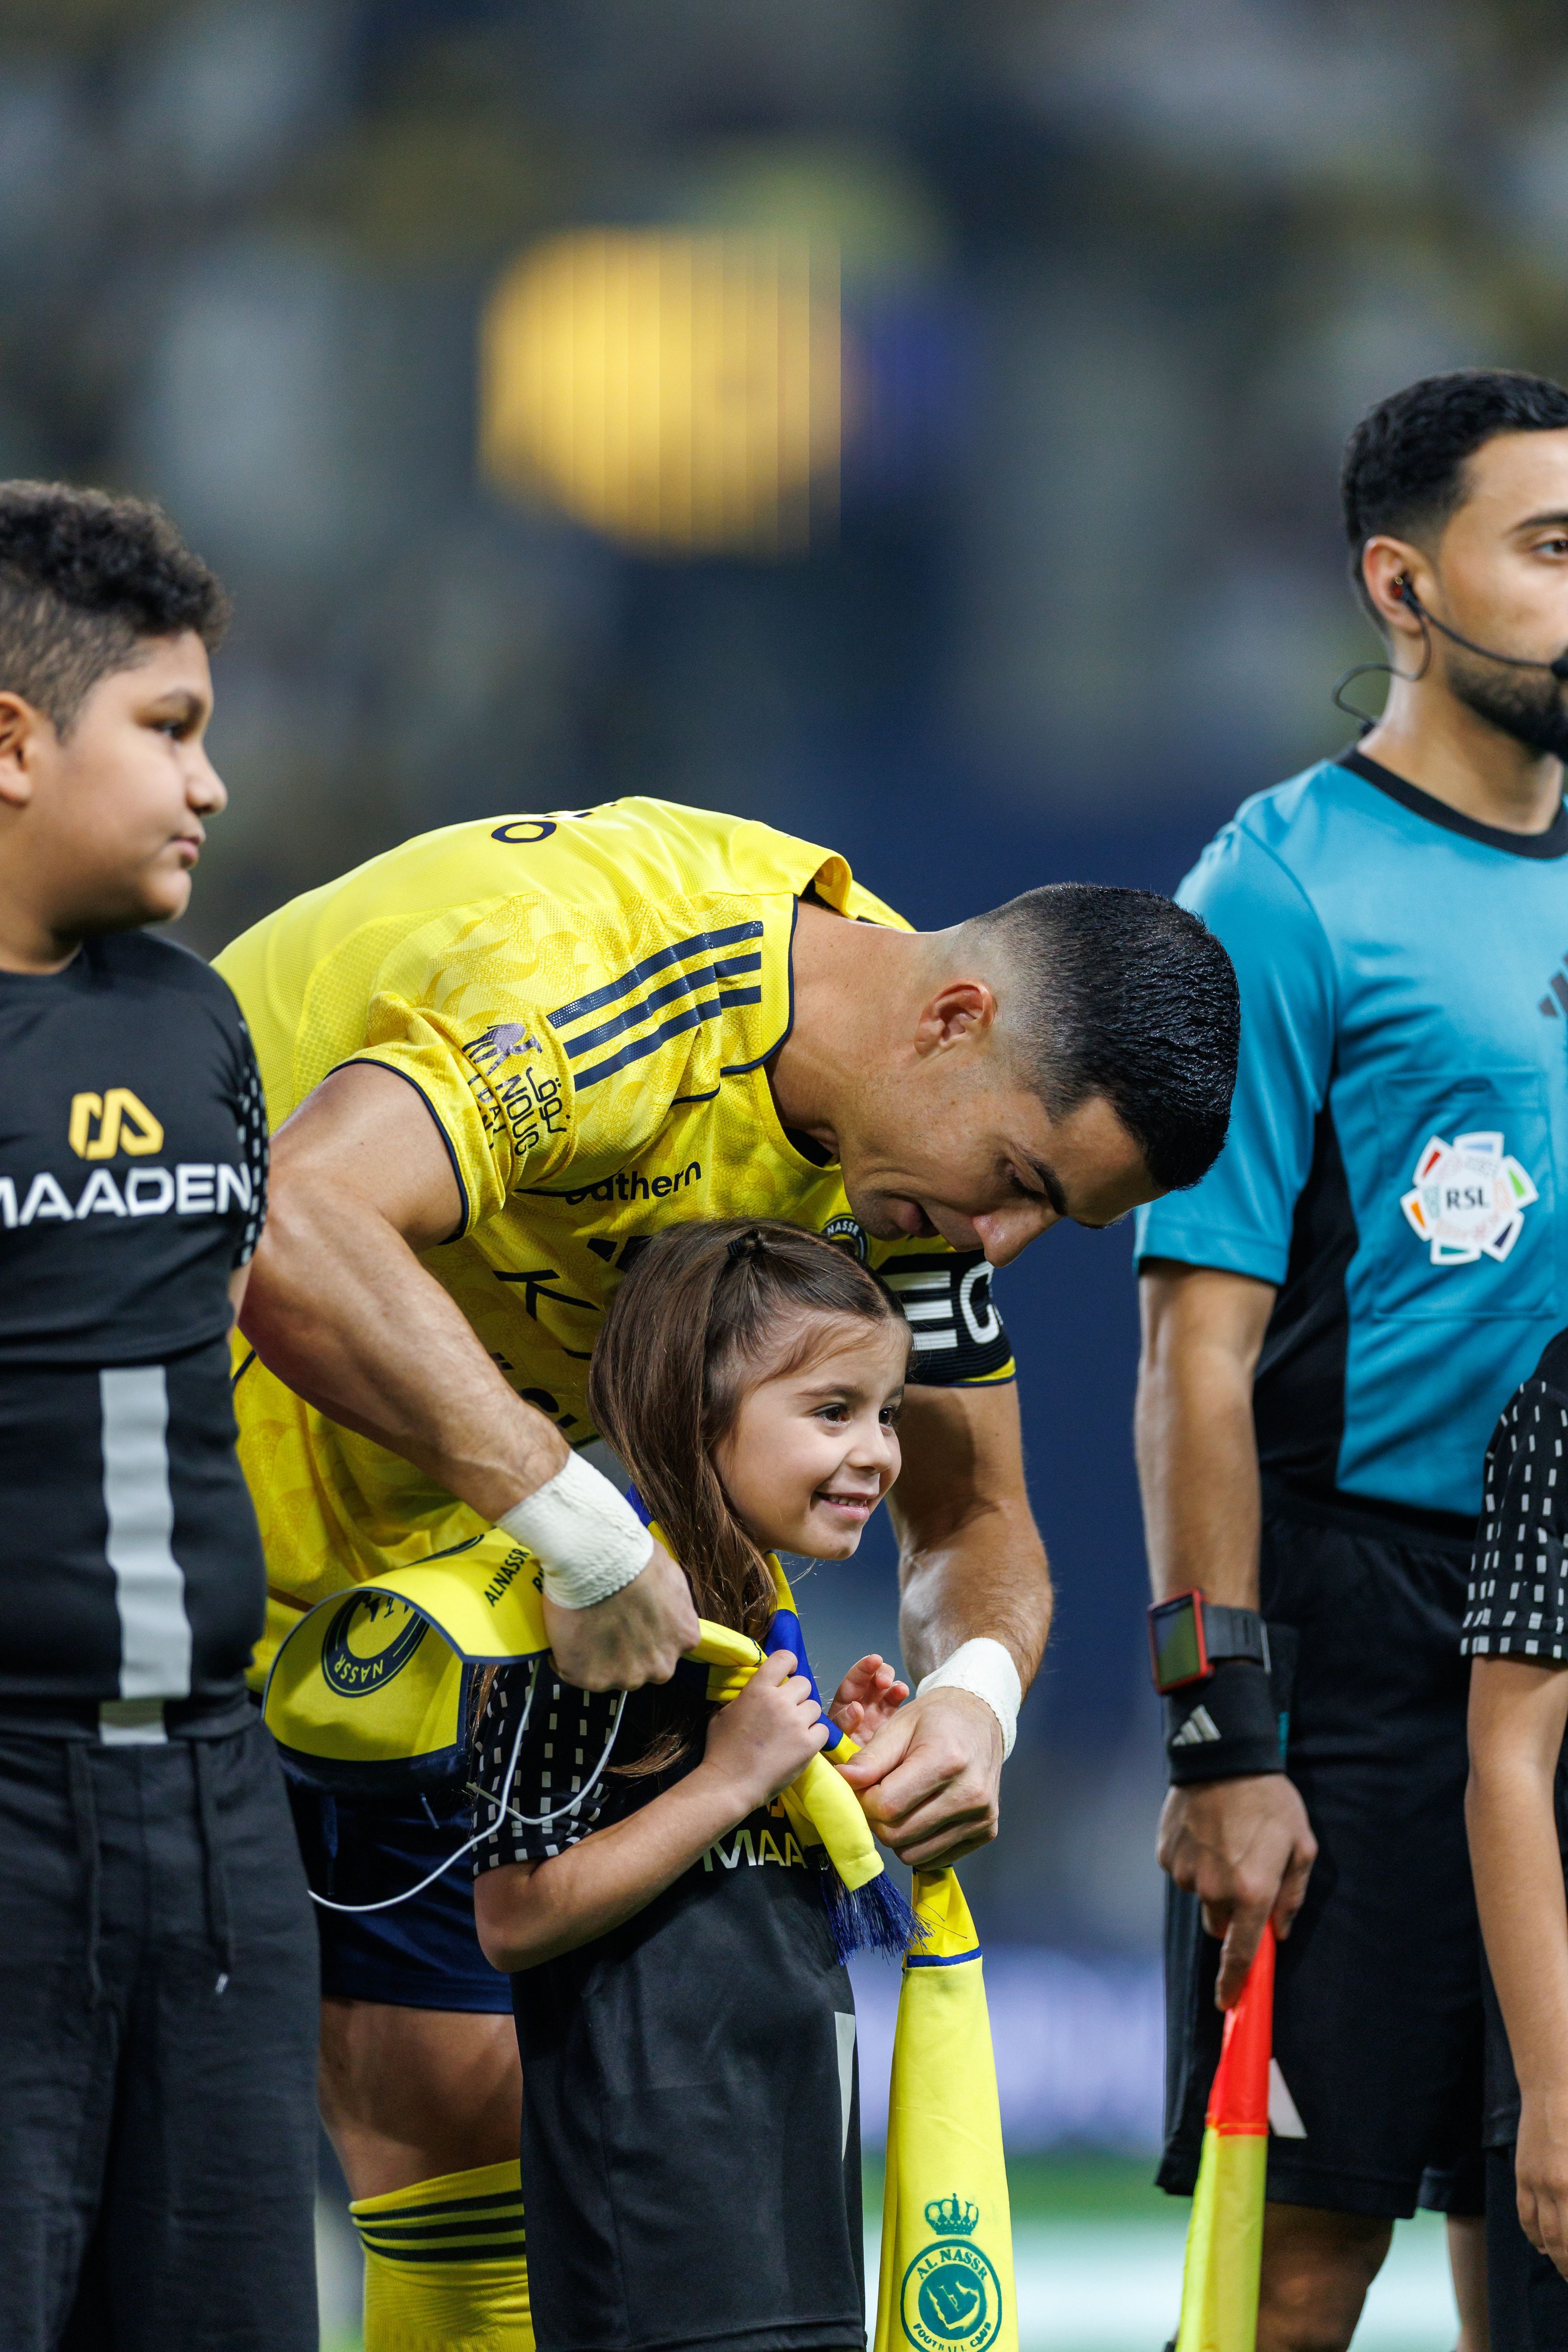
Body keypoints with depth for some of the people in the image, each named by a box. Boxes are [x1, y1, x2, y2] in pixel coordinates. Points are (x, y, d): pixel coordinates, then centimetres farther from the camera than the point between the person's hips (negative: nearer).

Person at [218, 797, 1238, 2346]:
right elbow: (290, 1232, -48)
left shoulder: (927, 1138, -6)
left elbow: (972, 1517, 2)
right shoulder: (590, 971, -32)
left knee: (471, 2104, 0)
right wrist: (586, 1531, -47)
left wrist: (976, 1686, -22)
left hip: (417, 1574, 7)